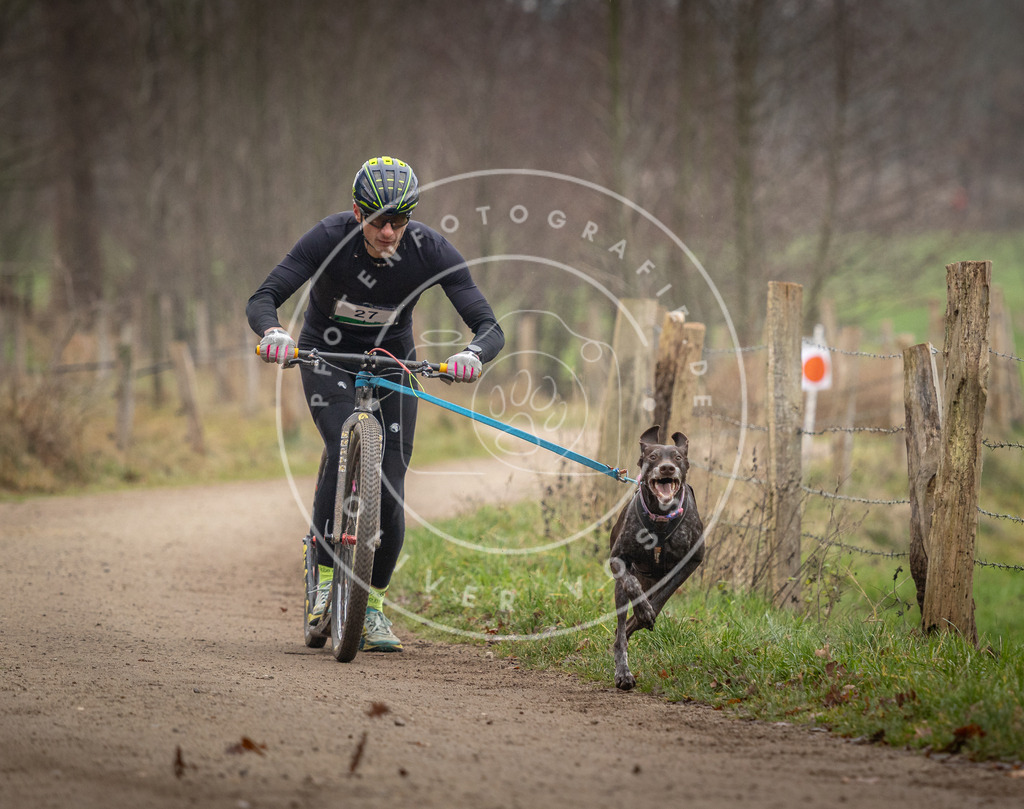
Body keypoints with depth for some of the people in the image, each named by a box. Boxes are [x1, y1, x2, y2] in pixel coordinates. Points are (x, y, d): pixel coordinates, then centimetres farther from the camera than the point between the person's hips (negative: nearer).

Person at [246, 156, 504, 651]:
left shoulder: (431, 251, -23)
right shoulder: (331, 237, -26)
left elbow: (490, 328, -25)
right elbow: (262, 300, -29)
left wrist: (474, 354, -49)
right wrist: (272, 332, -51)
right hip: (326, 357, -2)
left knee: (390, 490, -7)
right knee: (346, 448, -30)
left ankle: (371, 606, 12)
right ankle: (326, 573, -17)